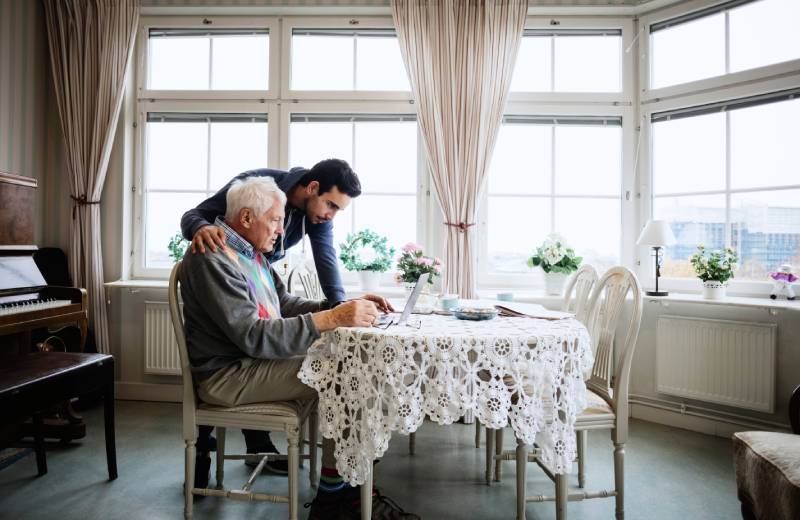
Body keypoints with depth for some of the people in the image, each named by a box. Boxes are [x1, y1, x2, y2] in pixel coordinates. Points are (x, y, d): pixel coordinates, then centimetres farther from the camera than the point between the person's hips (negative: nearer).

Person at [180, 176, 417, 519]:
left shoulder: (252, 252, 11)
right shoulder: (213, 259, -19)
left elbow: (284, 304, 13)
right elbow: (253, 336, -27)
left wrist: (343, 306, 0)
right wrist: (331, 319, -33)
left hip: (255, 359, 9)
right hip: (226, 375, -9)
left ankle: (351, 486, -1)